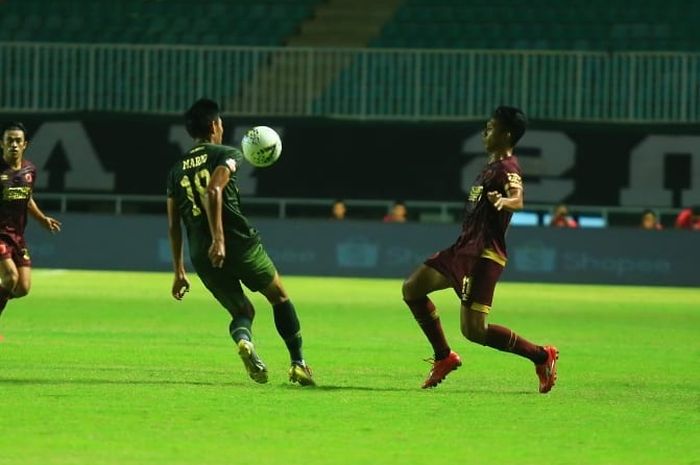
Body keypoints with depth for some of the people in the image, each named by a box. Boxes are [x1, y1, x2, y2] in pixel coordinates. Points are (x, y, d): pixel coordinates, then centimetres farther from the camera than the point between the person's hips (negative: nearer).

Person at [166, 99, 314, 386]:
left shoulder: (177, 170, 15)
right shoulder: (225, 155, 0)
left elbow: (173, 225, 13)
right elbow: (213, 191, -20)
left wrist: (178, 271, 18)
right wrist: (219, 239, -26)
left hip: (202, 257, 4)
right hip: (239, 243, -4)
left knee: (241, 311, 17)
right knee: (280, 297, 18)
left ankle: (243, 340, -19)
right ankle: (298, 363, 13)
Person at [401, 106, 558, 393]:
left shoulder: (507, 168, -16)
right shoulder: (493, 165, 14)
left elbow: (518, 200, -38)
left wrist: (503, 201, -57)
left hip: (484, 255, -10)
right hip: (465, 248, 10)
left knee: (473, 330, -15)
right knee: (412, 289, 13)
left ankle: (541, 356, -2)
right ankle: (444, 357, 19)